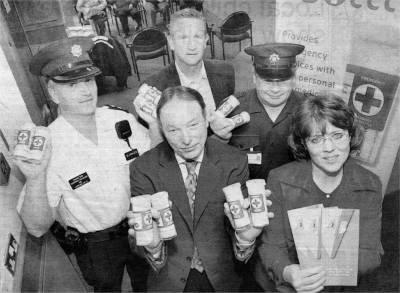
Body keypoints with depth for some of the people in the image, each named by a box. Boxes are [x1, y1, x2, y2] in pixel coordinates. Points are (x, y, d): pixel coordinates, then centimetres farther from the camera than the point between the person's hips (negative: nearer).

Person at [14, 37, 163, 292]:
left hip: (140, 229, 3)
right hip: (94, 247, -2)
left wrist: (155, 121, -18)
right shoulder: (47, 147, -23)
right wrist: (35, 179, -37)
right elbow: (37, 228, -20)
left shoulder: (121, 119, -15)